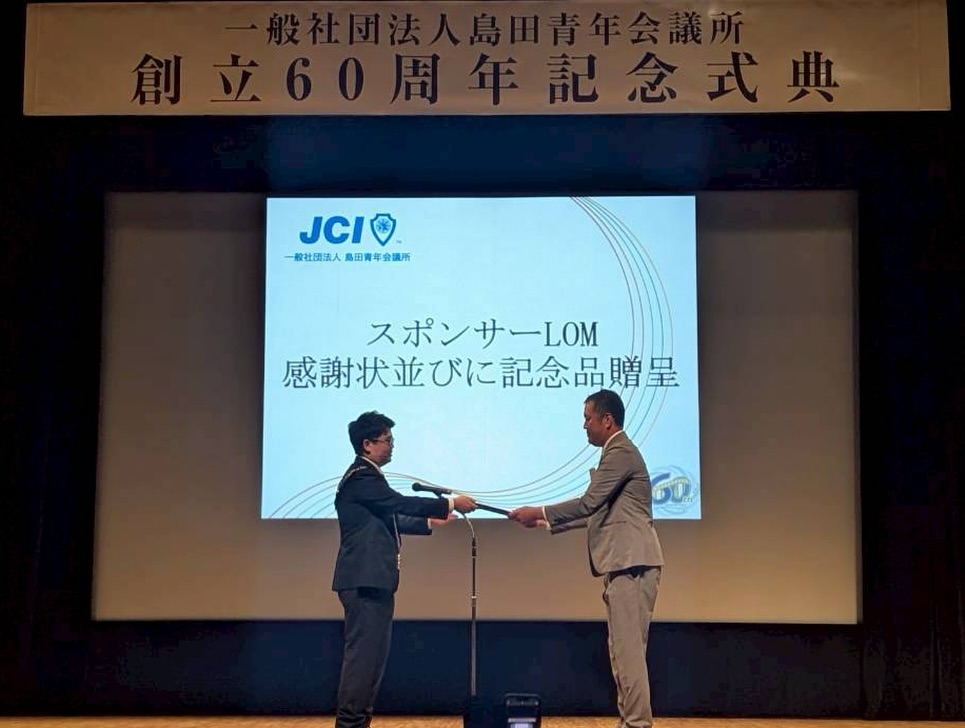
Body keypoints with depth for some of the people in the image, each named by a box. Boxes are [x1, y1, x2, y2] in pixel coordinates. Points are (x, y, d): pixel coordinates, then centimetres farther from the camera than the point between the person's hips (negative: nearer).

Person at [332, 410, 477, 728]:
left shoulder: (367, 476, 18)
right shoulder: (361, 476, -14)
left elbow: (389, 518, 25)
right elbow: (401, 502, -20)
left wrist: (429, 522, 24)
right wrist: (450, 504, -15)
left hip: (372, 579, 11)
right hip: (365, 580, -11)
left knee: (372, 652, 13)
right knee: (363, 652, -7)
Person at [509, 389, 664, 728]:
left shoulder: (620, 452, -12)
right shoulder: (615, 452, 20)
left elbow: (589, 503, -20)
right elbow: (598, 511, 21)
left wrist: (538, 512, -12)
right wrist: (549, 523, 16)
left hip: (632, 563, -11)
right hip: (623, 563, 11)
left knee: (629, 648, -8)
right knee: (623, 648, 13)